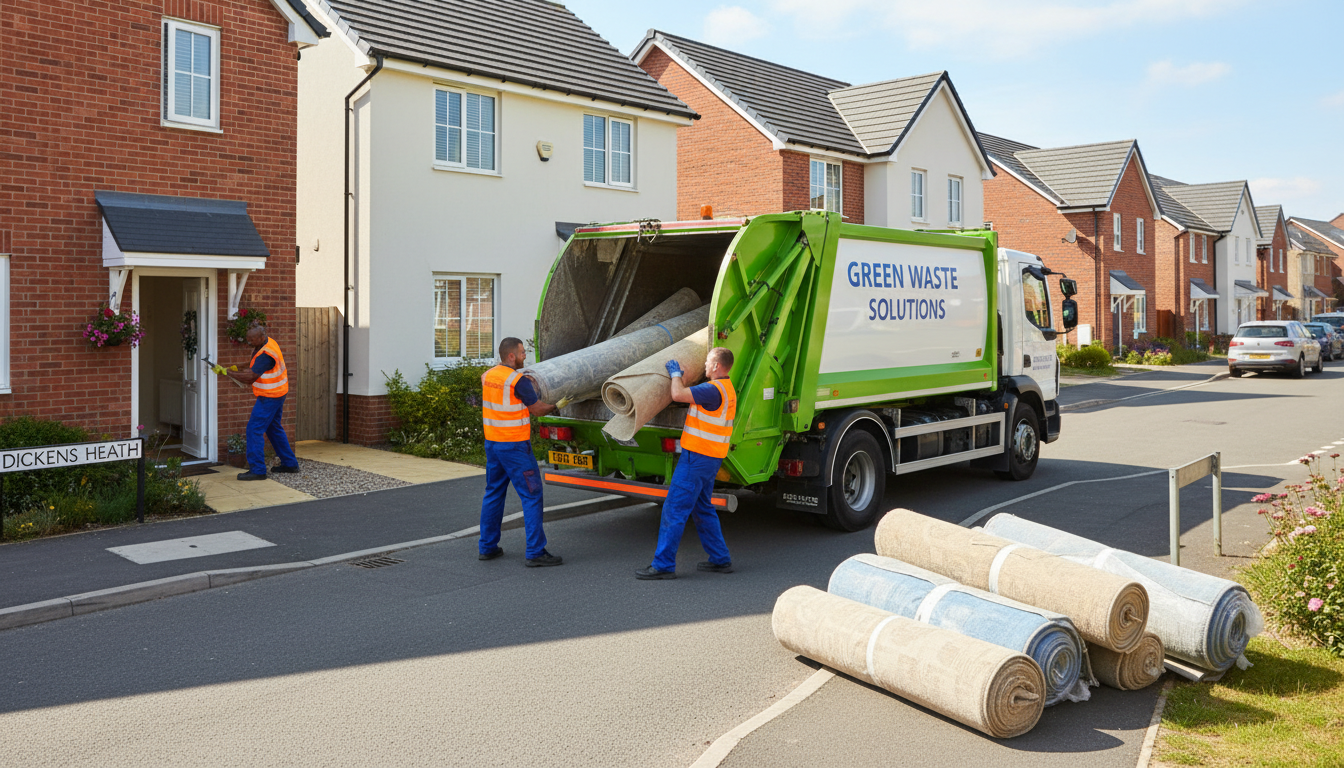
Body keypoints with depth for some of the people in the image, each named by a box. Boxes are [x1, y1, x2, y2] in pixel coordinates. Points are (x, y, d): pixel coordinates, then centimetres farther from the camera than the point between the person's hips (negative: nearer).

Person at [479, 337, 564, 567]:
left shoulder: (487, 377, 7)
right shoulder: (518, 381, -15)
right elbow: (537, 409, -7)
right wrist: (557, 405, 10)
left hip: (492, 442, 8)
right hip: (515, 445, -8)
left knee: (493, 493, 17)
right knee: (531, 495, -3)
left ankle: (487, 547, 23)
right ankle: (535, 552, -4)